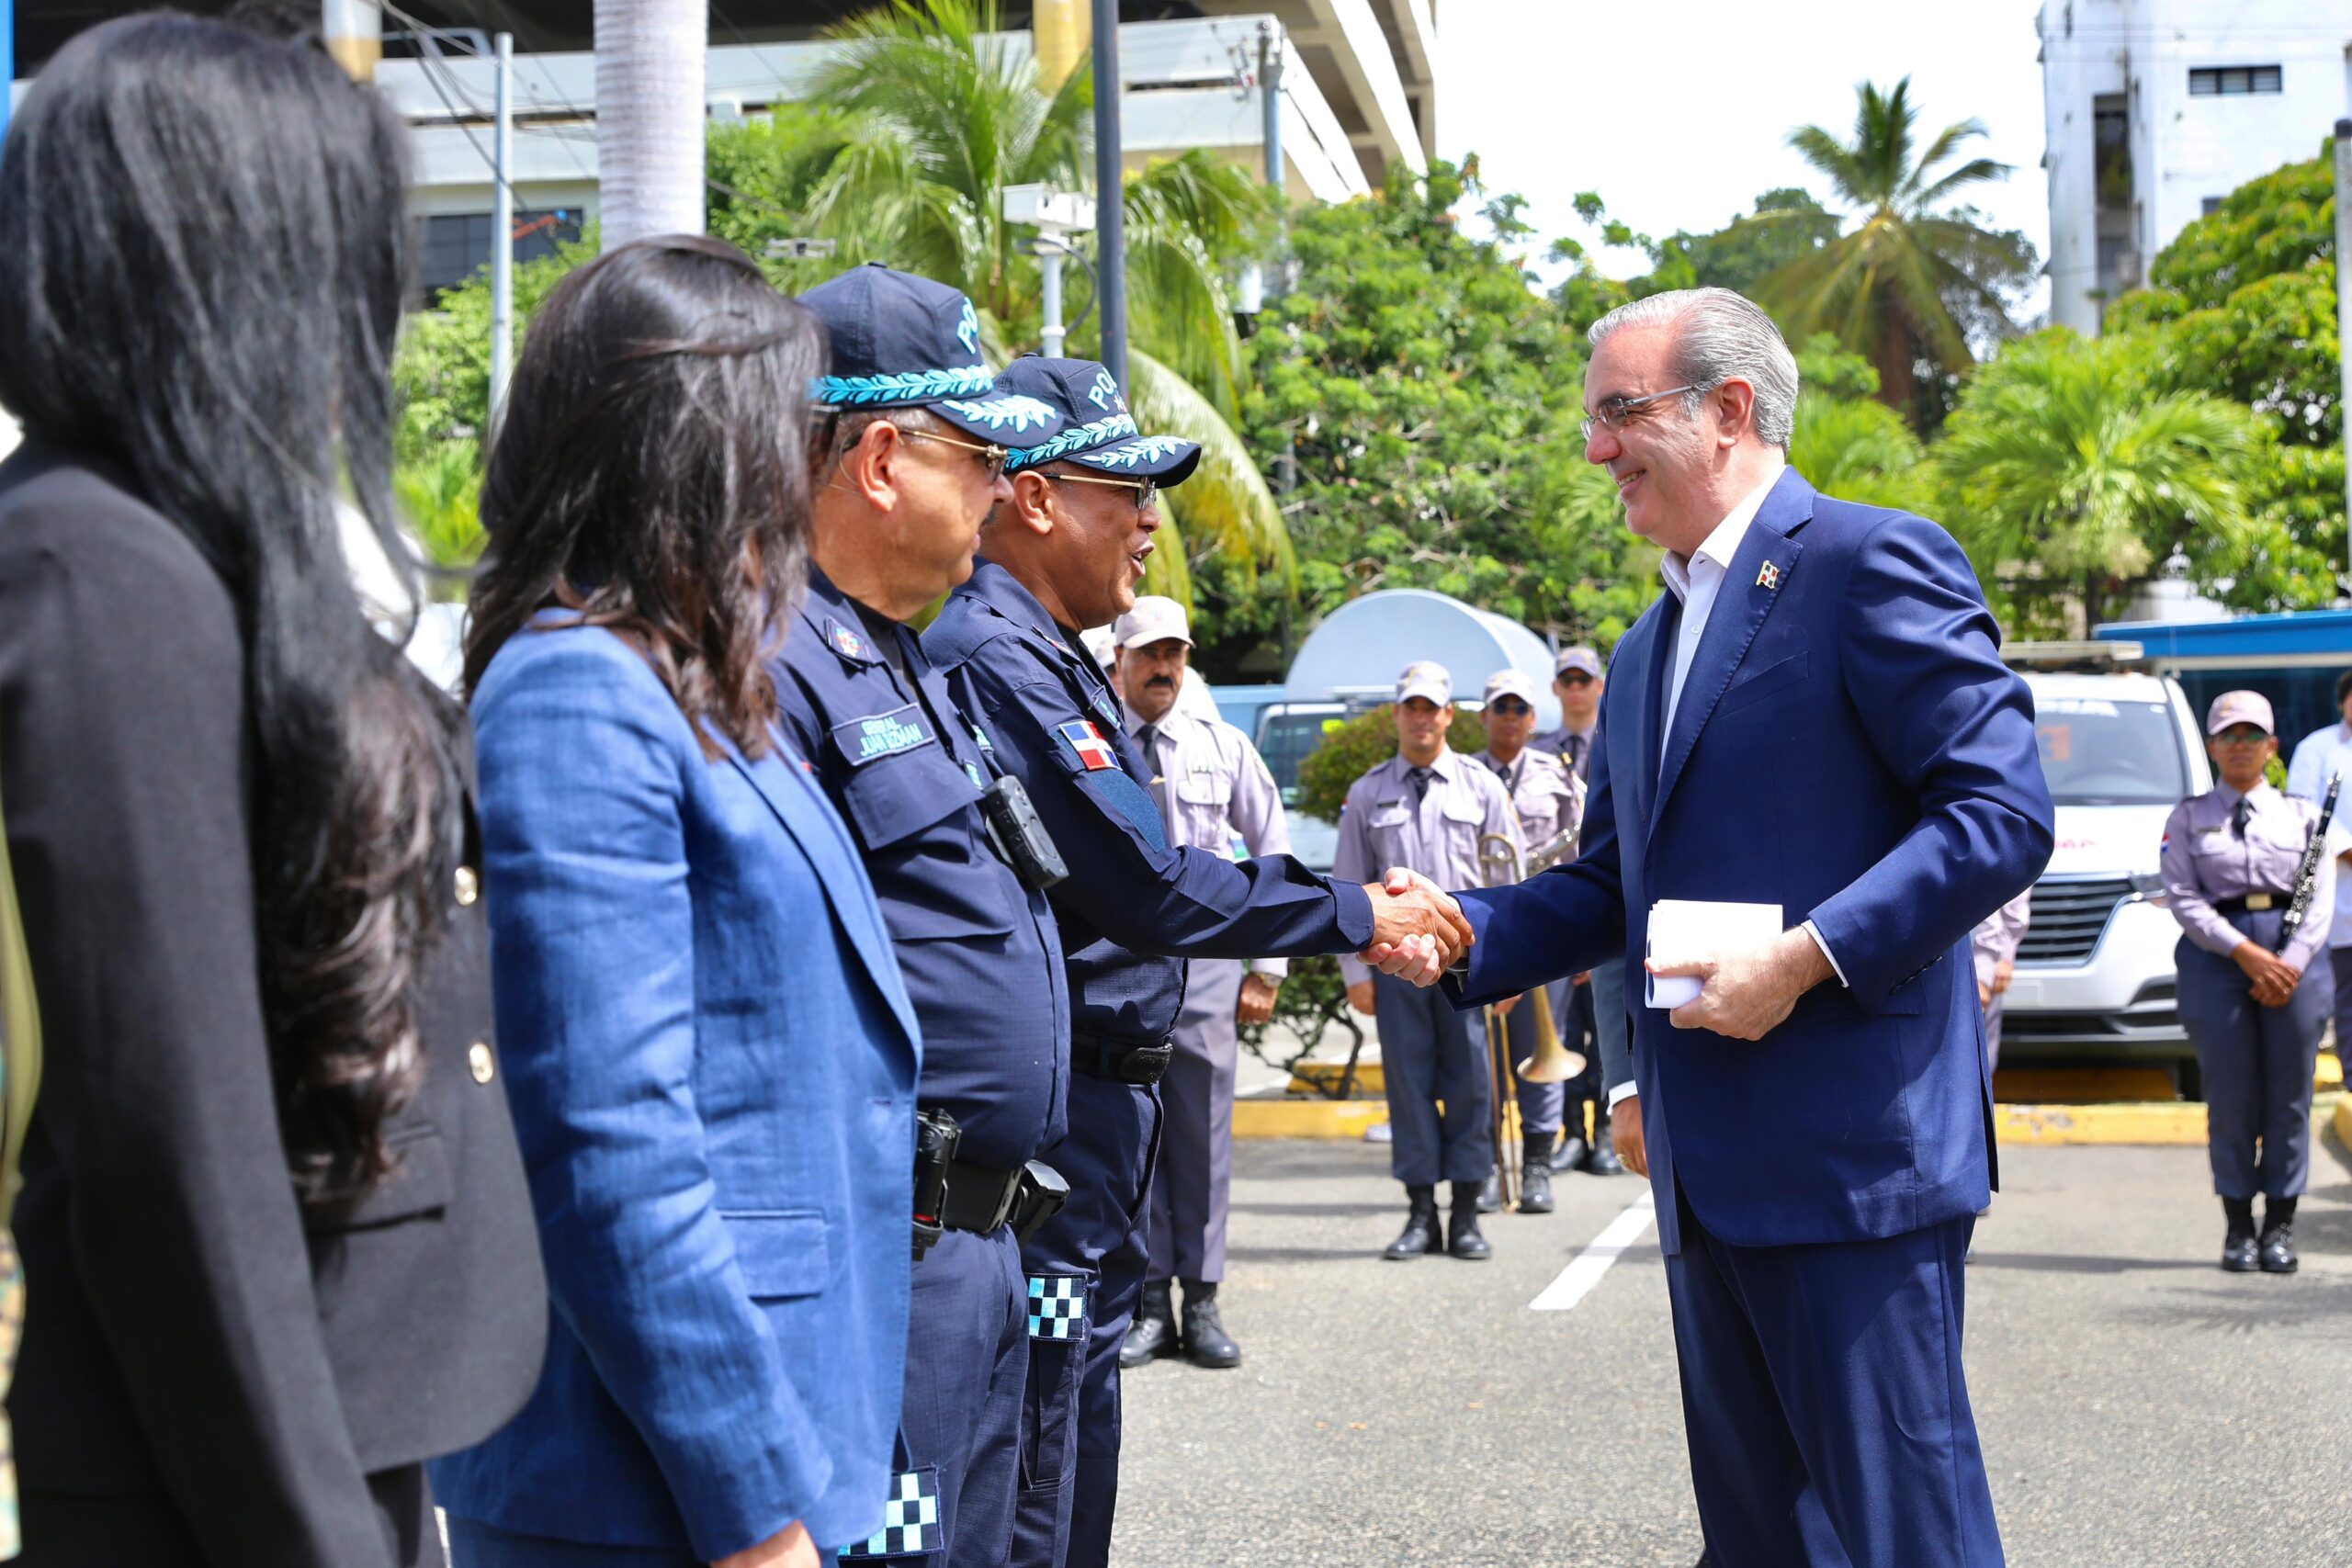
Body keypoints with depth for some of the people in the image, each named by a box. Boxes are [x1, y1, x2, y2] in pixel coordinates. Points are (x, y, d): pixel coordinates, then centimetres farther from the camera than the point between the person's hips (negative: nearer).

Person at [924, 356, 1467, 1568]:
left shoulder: (1043, 658, 17)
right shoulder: (994, 656, -17)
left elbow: (1141, 880, 17)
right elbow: (1152, 892, -21)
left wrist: (1356, 911, 7)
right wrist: (1359, 917, -10)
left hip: (1095, 1116, 11)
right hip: (1047, 1127, -11)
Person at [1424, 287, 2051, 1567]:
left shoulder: (1870, 563, -7)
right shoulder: (1647, 648, 20)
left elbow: (2003, 813, -15)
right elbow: (1610, 884, 22)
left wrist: (1806, 956, -21)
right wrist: (1463, 934, 4)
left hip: (1851, 1151, -9)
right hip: (1709, 1171, 9)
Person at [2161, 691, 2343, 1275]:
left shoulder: (2302, 815, 11)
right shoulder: (2188, 819, 7)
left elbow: (2321, 899, 3)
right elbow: (2183, 898, -3)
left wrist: (2290, 963, -12)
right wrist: (2246, 953, -14)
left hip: (2294, 955, 1)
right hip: (2216, 957, -1)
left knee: (2289, 1096, 1)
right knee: (2230, 1097, -1)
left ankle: (2280, 1225, 9)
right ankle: (2238, 1226, 7)